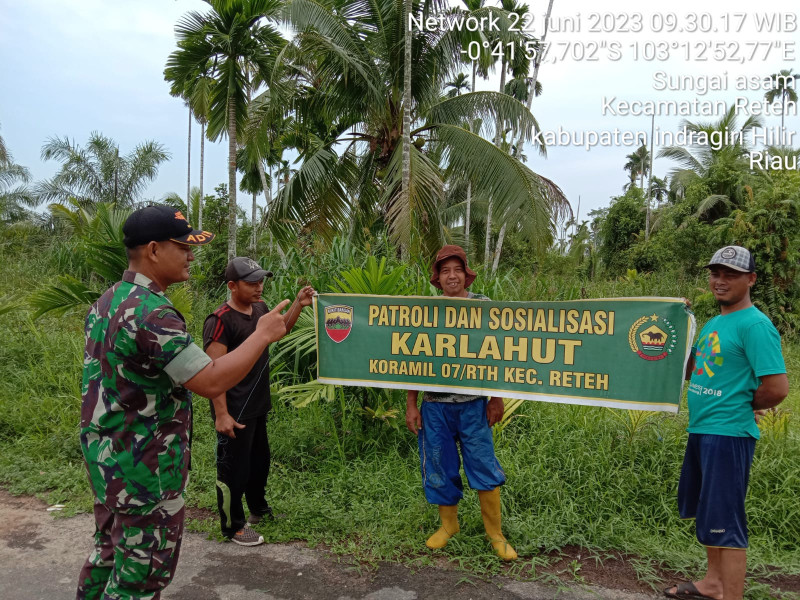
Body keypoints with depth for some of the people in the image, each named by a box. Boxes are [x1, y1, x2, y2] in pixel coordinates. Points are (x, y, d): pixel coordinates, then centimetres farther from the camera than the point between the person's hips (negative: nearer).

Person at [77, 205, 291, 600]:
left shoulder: (106, 303, 6)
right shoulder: (151, 314, -26)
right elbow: (211, 381, -29)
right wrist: (263, 334, -19)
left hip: (105, 455, 10)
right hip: (144, 467, -9)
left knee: (110, 552, 24)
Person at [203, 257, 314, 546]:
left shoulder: (260, 308, 3)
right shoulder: (220, 320, -22)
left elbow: (282, 328, 21)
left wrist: (298, 304, 4)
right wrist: (221, 414, -25)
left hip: (258, 405, 9)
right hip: (235, 411, -9)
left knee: (260, 459, 25)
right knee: (233, 468, 6)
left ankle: (259, 508, 45)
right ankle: (233, 527, 24)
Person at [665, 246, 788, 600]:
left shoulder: (755, 325, -16)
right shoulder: (713, 324, 12)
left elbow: (777, 387, -22)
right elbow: (689, 370, 19)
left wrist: (742, 406, -6)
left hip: (728, 435, -10)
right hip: (700, 431, 10)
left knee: (725, 522, -4)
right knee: (706, 513, 23)